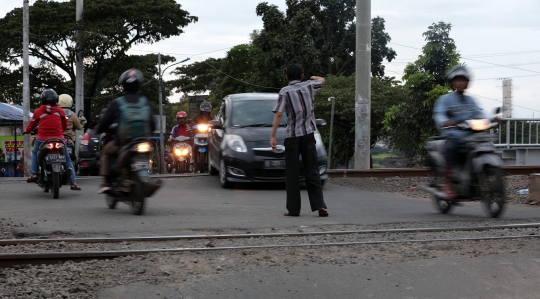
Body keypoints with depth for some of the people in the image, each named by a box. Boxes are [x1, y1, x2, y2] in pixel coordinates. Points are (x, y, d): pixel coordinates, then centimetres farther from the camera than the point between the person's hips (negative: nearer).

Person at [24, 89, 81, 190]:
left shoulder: (38, 112, 1)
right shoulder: (60, 111, 4)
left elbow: (32, 124, 13)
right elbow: (65, 126, 14)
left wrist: (27, 131, 35)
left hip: (42, 139, 0)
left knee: (35, 153, 30)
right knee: (67, 160, 12)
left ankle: (34, 174, 15)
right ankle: (73, 183, 2)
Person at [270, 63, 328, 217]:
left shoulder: (285, 91, -5)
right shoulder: (309, 86, 5)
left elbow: (278, 114, -14)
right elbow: (322, 80, 28)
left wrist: (272, 136, -13)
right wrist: (314, 77, 50)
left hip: (292, 136, -2)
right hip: (308, 135, 2)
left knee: (292, 174, 4)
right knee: (312, 172, 5)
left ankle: (293, 208, 3)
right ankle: (319, 205, -4)